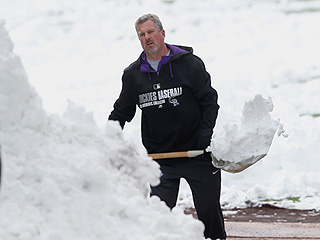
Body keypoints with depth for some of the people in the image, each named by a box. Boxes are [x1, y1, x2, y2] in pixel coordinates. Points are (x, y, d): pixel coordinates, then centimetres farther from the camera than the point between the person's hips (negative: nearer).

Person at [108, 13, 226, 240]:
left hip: (197, 153, -2)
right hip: (160, 157, 2)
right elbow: (122, 111, 16)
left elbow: (210, 101, -1)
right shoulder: (133, 74, 5)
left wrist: (204, 135, -13)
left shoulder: (189, 64, -4)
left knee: (210, 211, 7)